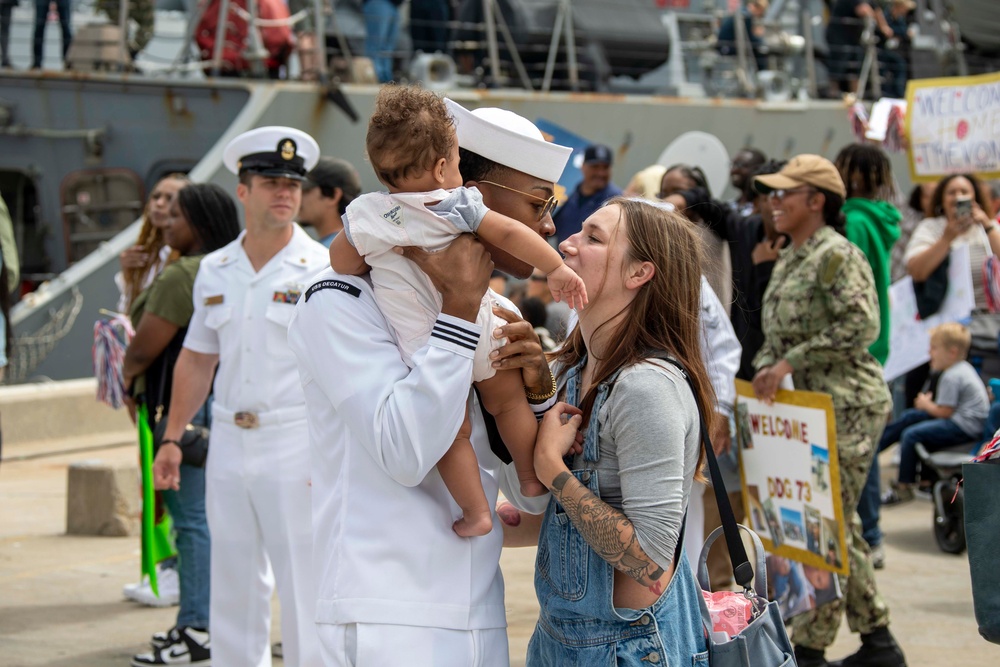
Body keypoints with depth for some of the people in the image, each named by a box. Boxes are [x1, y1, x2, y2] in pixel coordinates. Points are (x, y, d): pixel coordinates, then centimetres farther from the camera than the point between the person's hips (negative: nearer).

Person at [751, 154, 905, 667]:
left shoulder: (836, 255, -13)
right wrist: (765, 370, 2)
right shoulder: (788, 260, 15)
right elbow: (776, 335, 20)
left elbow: (860, 326, -23)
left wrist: (790, 362, -22)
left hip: (848, 406, -10)